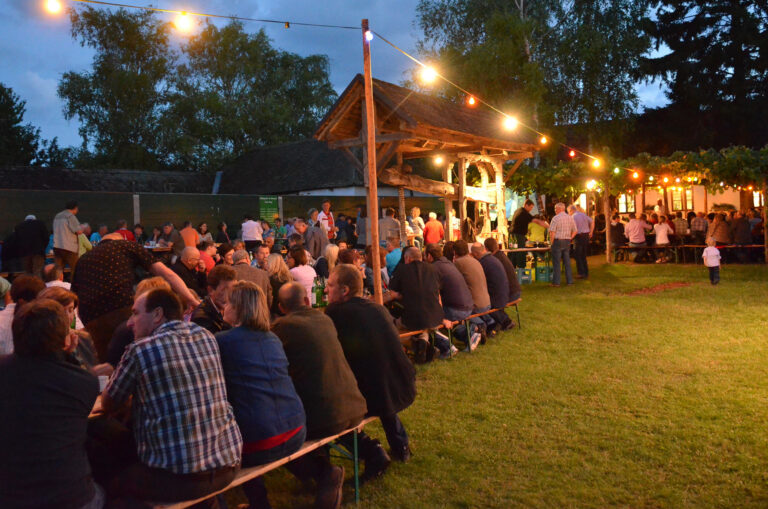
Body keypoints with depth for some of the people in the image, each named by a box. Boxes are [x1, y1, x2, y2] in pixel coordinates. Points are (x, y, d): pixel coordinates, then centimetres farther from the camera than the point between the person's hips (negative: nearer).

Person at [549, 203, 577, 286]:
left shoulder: (555, 218, -10)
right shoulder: (570, 218, 8)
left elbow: (552, 232, -14)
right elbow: (575, 231, 10)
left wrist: (551, 242, -5)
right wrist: (569, 239, 14)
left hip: (557, 241, -5)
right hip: (567, 242, 5)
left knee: (556, 262, -1)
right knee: (567, 262, 12)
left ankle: (556, 282, -1)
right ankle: (570, 280, 14)